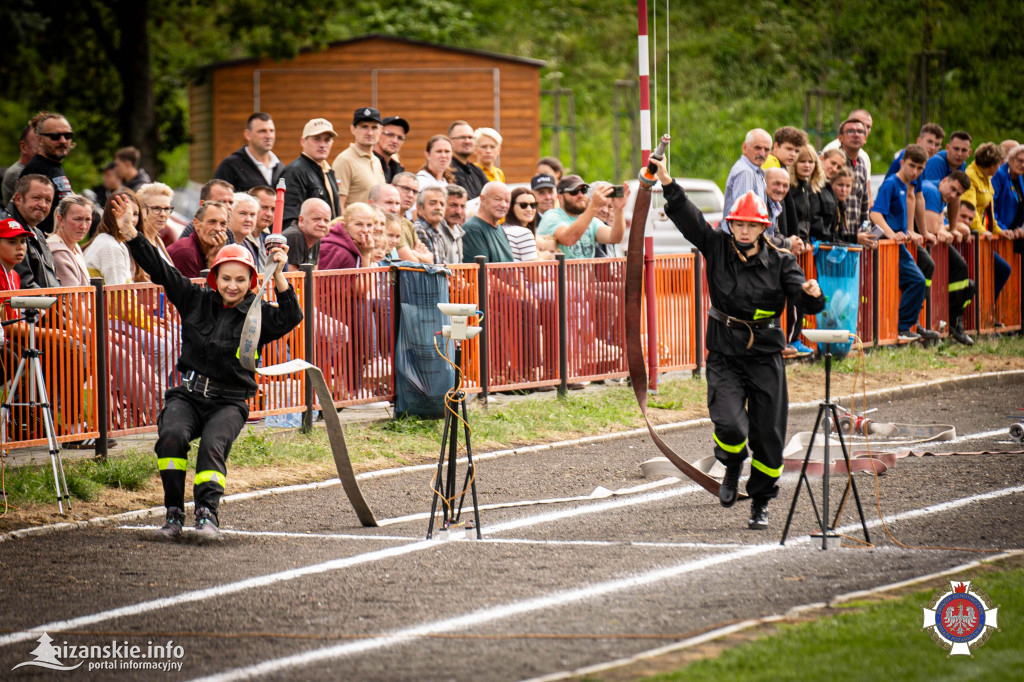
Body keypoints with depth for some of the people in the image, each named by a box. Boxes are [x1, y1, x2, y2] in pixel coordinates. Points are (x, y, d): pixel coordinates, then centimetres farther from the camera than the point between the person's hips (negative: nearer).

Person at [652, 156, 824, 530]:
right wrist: (666, 182, -22)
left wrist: (812, 294, -34)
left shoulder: (780, 261, -2)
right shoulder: (717, 247, 0)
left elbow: (805, 302, -10)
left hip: (766, 357, 1)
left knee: (768, 437, 3)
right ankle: (732, 469, 15)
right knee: (730, 425, -20)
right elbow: (687, 217, -10)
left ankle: (760, 503, 24)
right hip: (725, 356, -1)